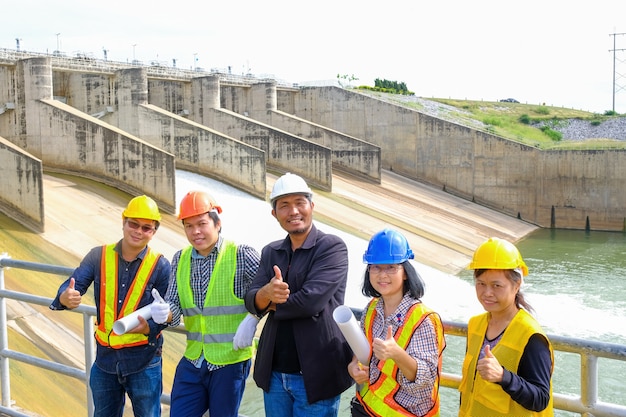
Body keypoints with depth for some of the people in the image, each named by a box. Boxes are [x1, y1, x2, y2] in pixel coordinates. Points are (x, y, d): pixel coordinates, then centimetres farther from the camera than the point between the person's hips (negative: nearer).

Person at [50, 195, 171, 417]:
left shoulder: (160, 266, -9)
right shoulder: (98, 257, -3)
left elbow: (165, 314, -10)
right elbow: (71, 285, -11)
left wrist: (148, 327, -30)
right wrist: (65, 297, -34)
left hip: (143, 362, -3)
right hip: (105, 359, 3)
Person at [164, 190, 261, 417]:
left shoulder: (241, 255, -11)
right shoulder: (180, 259, 6)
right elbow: (174, 303, 5)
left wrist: (252, 320, -21)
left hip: (230, 361, -5)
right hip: (192, 361, 5)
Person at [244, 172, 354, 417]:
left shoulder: (332, 247, -10)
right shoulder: (270, 252, 9)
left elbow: (311, 301, -21)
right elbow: (251, 301, -2)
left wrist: (270, 303, -6)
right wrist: (266, 293, -24)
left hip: (315, 375, -5)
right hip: (274, 373, 6)